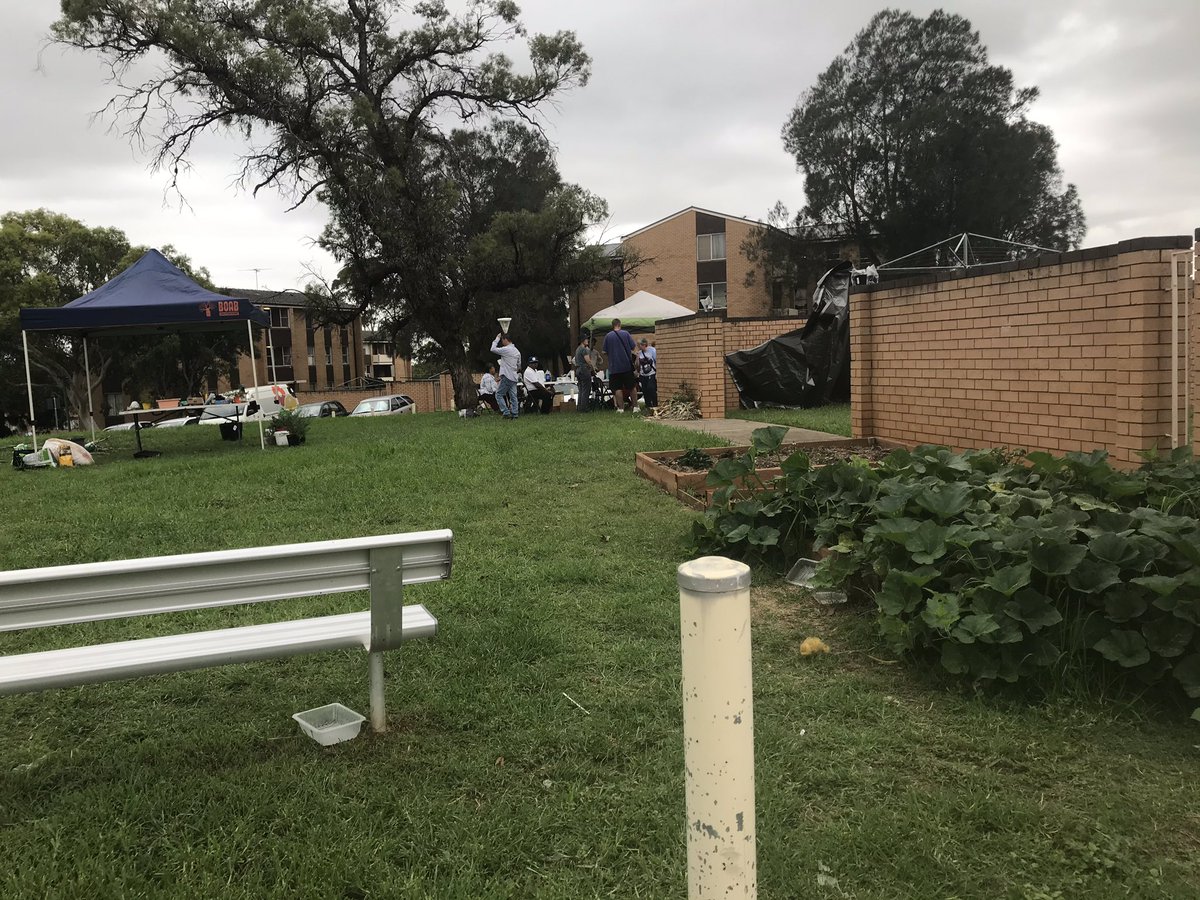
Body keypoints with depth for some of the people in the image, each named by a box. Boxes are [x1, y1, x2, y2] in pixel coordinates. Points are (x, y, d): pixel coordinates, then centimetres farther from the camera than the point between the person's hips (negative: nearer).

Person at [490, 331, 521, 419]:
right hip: (514, 377, 8)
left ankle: (506, 413, -7)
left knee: (499, 394, 0)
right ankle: (514, 414, 5)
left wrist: (497, 338, 1)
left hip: (507, 377, -8)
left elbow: (493, 349, -7)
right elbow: (519, 365, 19)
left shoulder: (506, 349, -12)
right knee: (513, 396, 8)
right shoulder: (517, 351, 14)